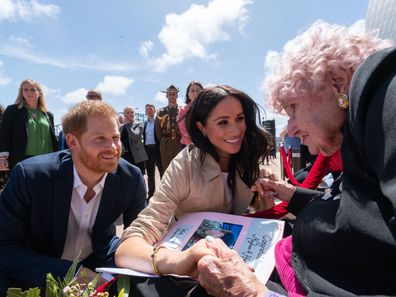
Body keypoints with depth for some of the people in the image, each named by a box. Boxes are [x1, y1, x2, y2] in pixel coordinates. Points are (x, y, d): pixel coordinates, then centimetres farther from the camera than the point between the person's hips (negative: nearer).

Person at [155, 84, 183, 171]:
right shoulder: (161, 112, 9)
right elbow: (158, 130, 12)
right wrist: (164, 141, 9)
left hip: (181, 143, -1)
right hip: (166, 145, 1)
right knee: (167, 169, 4)